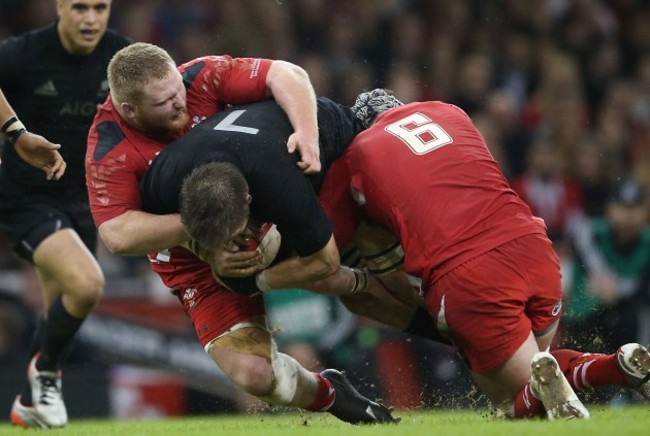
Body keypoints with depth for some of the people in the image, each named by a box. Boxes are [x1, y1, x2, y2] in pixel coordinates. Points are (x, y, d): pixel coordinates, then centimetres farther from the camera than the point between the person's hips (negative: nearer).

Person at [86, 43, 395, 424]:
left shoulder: (200, 77, -19)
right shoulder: (109, 153, -24)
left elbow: (286, 75, -21)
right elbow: (118, 236, -34)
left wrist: (308, 134, -39)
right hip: (198, 264, -3)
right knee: (254, 374, -13)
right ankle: (328, 394, 13)